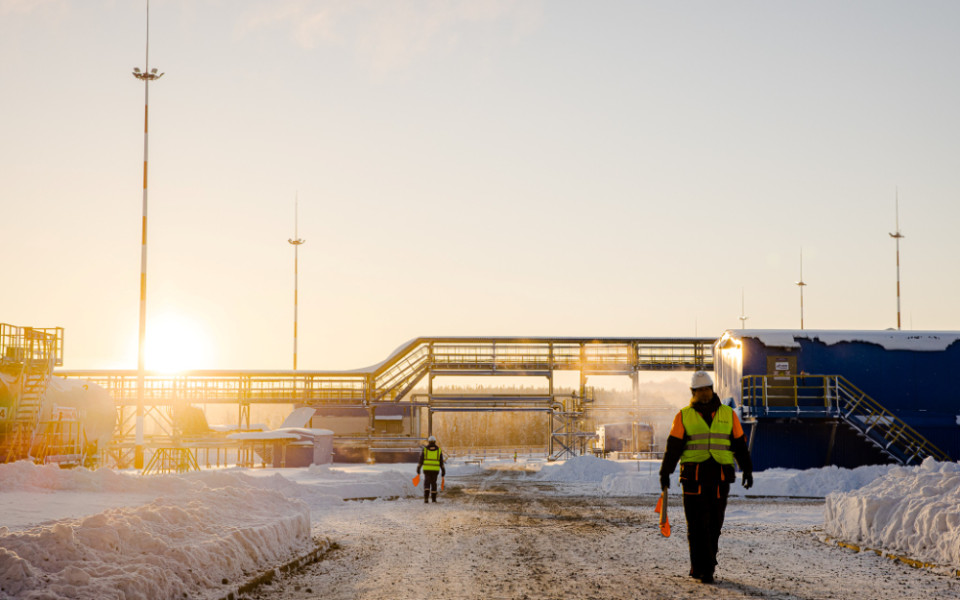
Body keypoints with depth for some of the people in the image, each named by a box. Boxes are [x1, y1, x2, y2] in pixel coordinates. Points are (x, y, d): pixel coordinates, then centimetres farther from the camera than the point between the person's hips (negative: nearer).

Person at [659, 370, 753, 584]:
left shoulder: (728, 414, 12)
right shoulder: (684, 416, 6)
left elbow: (739, 444, 16)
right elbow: (673, 446, 4)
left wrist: (747, 470, 10)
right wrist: (665, 472, -2)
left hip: (720, 477, 2)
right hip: (693, 476, -2)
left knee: (714, 524, 4)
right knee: (697, 523, -6)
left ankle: (700, 567, 16)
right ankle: (703, 569, -4)